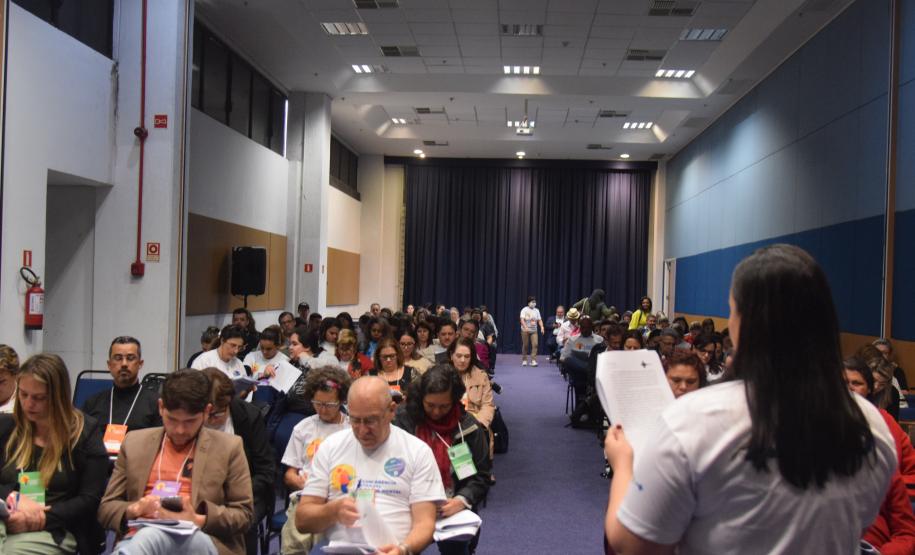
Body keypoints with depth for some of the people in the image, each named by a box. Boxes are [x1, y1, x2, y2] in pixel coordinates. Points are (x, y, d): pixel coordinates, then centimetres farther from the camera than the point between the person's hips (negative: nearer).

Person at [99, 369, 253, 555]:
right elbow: (106, 508, 19)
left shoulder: (229, 447, 10)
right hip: (139, 537, 2)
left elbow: (243, 514, 9)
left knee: (151, 537, -39)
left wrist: (199, 520, -10)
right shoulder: (134, 442, 18)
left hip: (200, 540, -2)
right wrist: (133, 510, -5)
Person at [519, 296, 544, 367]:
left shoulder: (536, 311, 6)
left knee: (535, 344, -10)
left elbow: (539, 320, 5)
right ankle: (524, 360, 18)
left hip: (534, 330, 3)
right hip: (525, 330, -3)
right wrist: (525, 327, -32)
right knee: (525, 345, 4)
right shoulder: (524, 310, -8)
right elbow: (522, 320, -18)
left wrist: (542, 327, -11)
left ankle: (533, 360, -10)